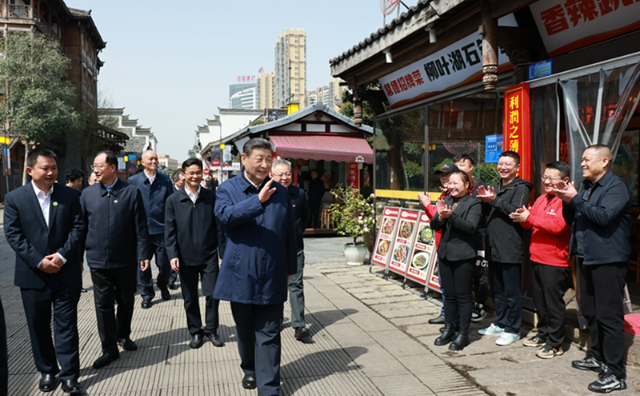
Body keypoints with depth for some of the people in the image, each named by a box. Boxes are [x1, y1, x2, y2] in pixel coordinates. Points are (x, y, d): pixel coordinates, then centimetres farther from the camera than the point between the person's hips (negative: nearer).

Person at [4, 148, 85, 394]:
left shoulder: (70, 195, 2)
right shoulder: (14, 198, 0)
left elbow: (78, 227, -2)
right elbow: (13, 235, -5)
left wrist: (62, 255, -15)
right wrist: (39, 261, -14)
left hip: (66, 273, 0)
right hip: (32, 275, 1)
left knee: (66, 325, 3)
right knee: (38, 326, 12)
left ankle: (69, 376, 10)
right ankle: (47, 371, 28)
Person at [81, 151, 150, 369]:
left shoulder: (132, 192, -4)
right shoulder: (88, 194, 2)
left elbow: (140, 226, -4)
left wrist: (143, 254, -8)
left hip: (126, 259, -1)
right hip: (98, 260, 1)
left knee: (126, 300, 14)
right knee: (103, 304, 5)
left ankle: (123, 335, 36)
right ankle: (110, 348, 15)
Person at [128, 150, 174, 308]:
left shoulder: (165, 181, 5)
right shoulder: (133, 181, 3)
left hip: (162, 229, 1)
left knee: (164, 263, 8)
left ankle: (163, 286, 35)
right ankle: (146, 294, 21)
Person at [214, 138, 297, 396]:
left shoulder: (280, 192, 7)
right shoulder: (227, 189, 1)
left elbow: (289, 233, 11)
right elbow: (224, 216, -19)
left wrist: (290, 267, 12)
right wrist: (257, 201, -28)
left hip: (272, 275, 0)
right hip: (240, 274, 0)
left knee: (269, 335, 2)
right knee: (245, 330, 17)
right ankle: (250, 370, 40)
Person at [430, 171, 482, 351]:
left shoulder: (473, 203, -5)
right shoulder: (446, 201, 11)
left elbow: (471, 227, -18)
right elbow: (434, 226, 6)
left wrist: (451, 216, -26)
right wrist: (440, 216, -14)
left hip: (463, 256, -5)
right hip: (445, 254, 5)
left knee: (463, 296, 2)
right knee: (449, 295, 14)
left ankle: (463, 334, 12)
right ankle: (448, 329, 25)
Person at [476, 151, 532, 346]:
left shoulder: (521, 187, -5)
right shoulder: (496, 186, 18)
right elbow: (487, 212, 18)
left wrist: (494, 200, -18)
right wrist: (484, 200, -1)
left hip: (510, 248, -8)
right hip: (493, 247, 8)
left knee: (511, 292, 0)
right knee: (496, 289, 16)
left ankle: (512, 330, 11)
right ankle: (500, 324, 29)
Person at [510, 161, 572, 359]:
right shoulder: (541, 199, 13)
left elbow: (557, 225, -24)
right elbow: (530, 224, 14)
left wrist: (529, 218, -19)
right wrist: (523, 218, -9)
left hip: (555, 261, -8)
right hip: (536, 258, 8)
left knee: (553, 303, 0)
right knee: (539, 300, 17)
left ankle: (555, 343, 11)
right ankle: (543, 334, 31)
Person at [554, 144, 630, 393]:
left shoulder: (616, 186, -11)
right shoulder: (586, 187, 14)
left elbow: (604, 216, -25)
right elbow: (571, 219, 15)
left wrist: (575, 199, -19)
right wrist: (566, 200, -3)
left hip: (608, 260, -9)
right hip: (586, 258, 9)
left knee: (608, 315, -6)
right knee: (590, 311, 17)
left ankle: (615, 373, 0)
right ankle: (598, 356, 32)